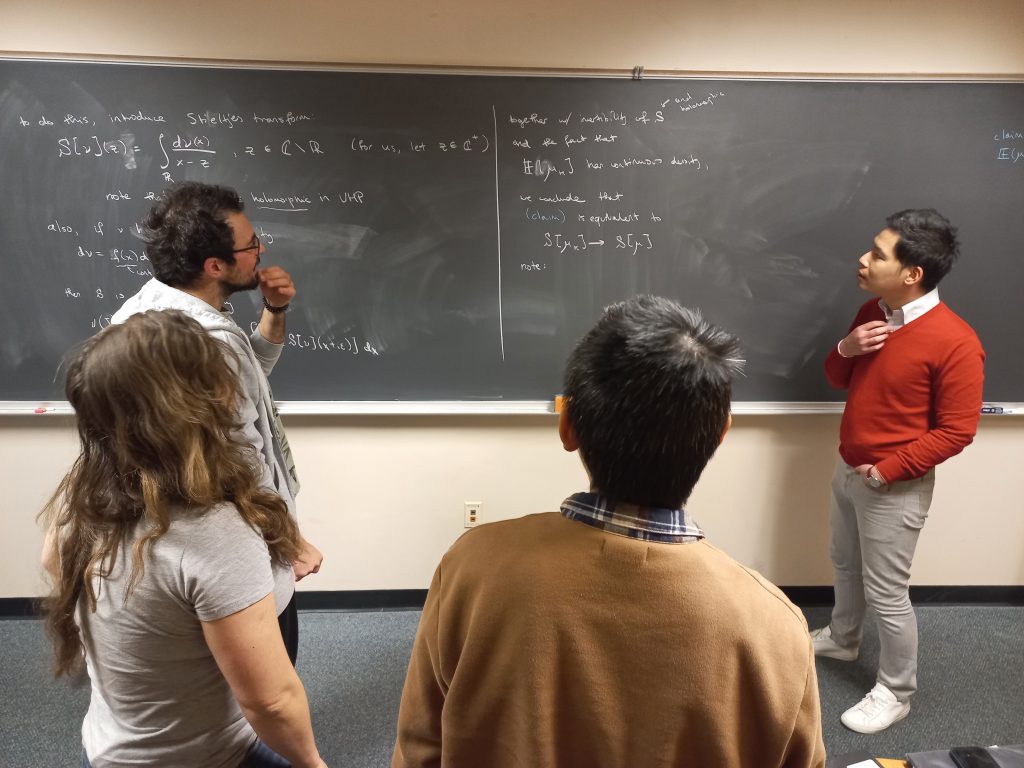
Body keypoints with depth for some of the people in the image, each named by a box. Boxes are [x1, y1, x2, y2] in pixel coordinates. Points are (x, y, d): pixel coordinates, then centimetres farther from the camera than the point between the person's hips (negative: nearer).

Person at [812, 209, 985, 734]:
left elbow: (956, 431, -20)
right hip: (847, 469, 8)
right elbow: (838, 381, 11)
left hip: (894, 487, -7)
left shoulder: (954, 342, -24)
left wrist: (887, 471, -20)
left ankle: (896, 692, 28)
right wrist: (844, 350, -11)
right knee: (845, 564, 25)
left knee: (885, 593, 7)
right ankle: (842, 638, 49)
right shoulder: (872, 313, 0)